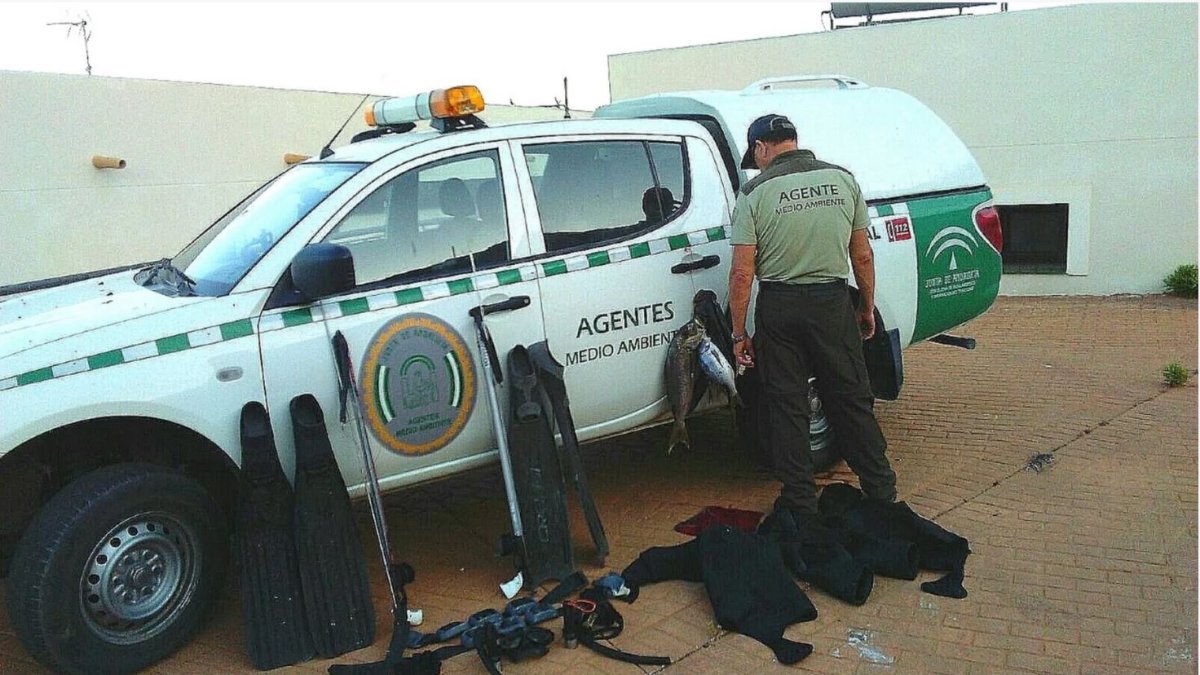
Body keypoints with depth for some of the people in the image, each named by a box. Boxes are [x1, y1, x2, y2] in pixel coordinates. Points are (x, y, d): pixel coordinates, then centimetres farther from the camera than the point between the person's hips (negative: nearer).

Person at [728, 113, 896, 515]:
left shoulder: (756, 192, -7)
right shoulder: (842, 179, 3)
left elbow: (742, 274, -10)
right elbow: (862, 256, 6)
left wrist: (738, 334, -3)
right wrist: (867, 308, 18)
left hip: (779, 306, -2)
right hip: (833, 302, 3)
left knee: (785, 406, 8)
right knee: (852, 399, 13)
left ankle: (801, 502, 15)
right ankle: (882, 492, 22)